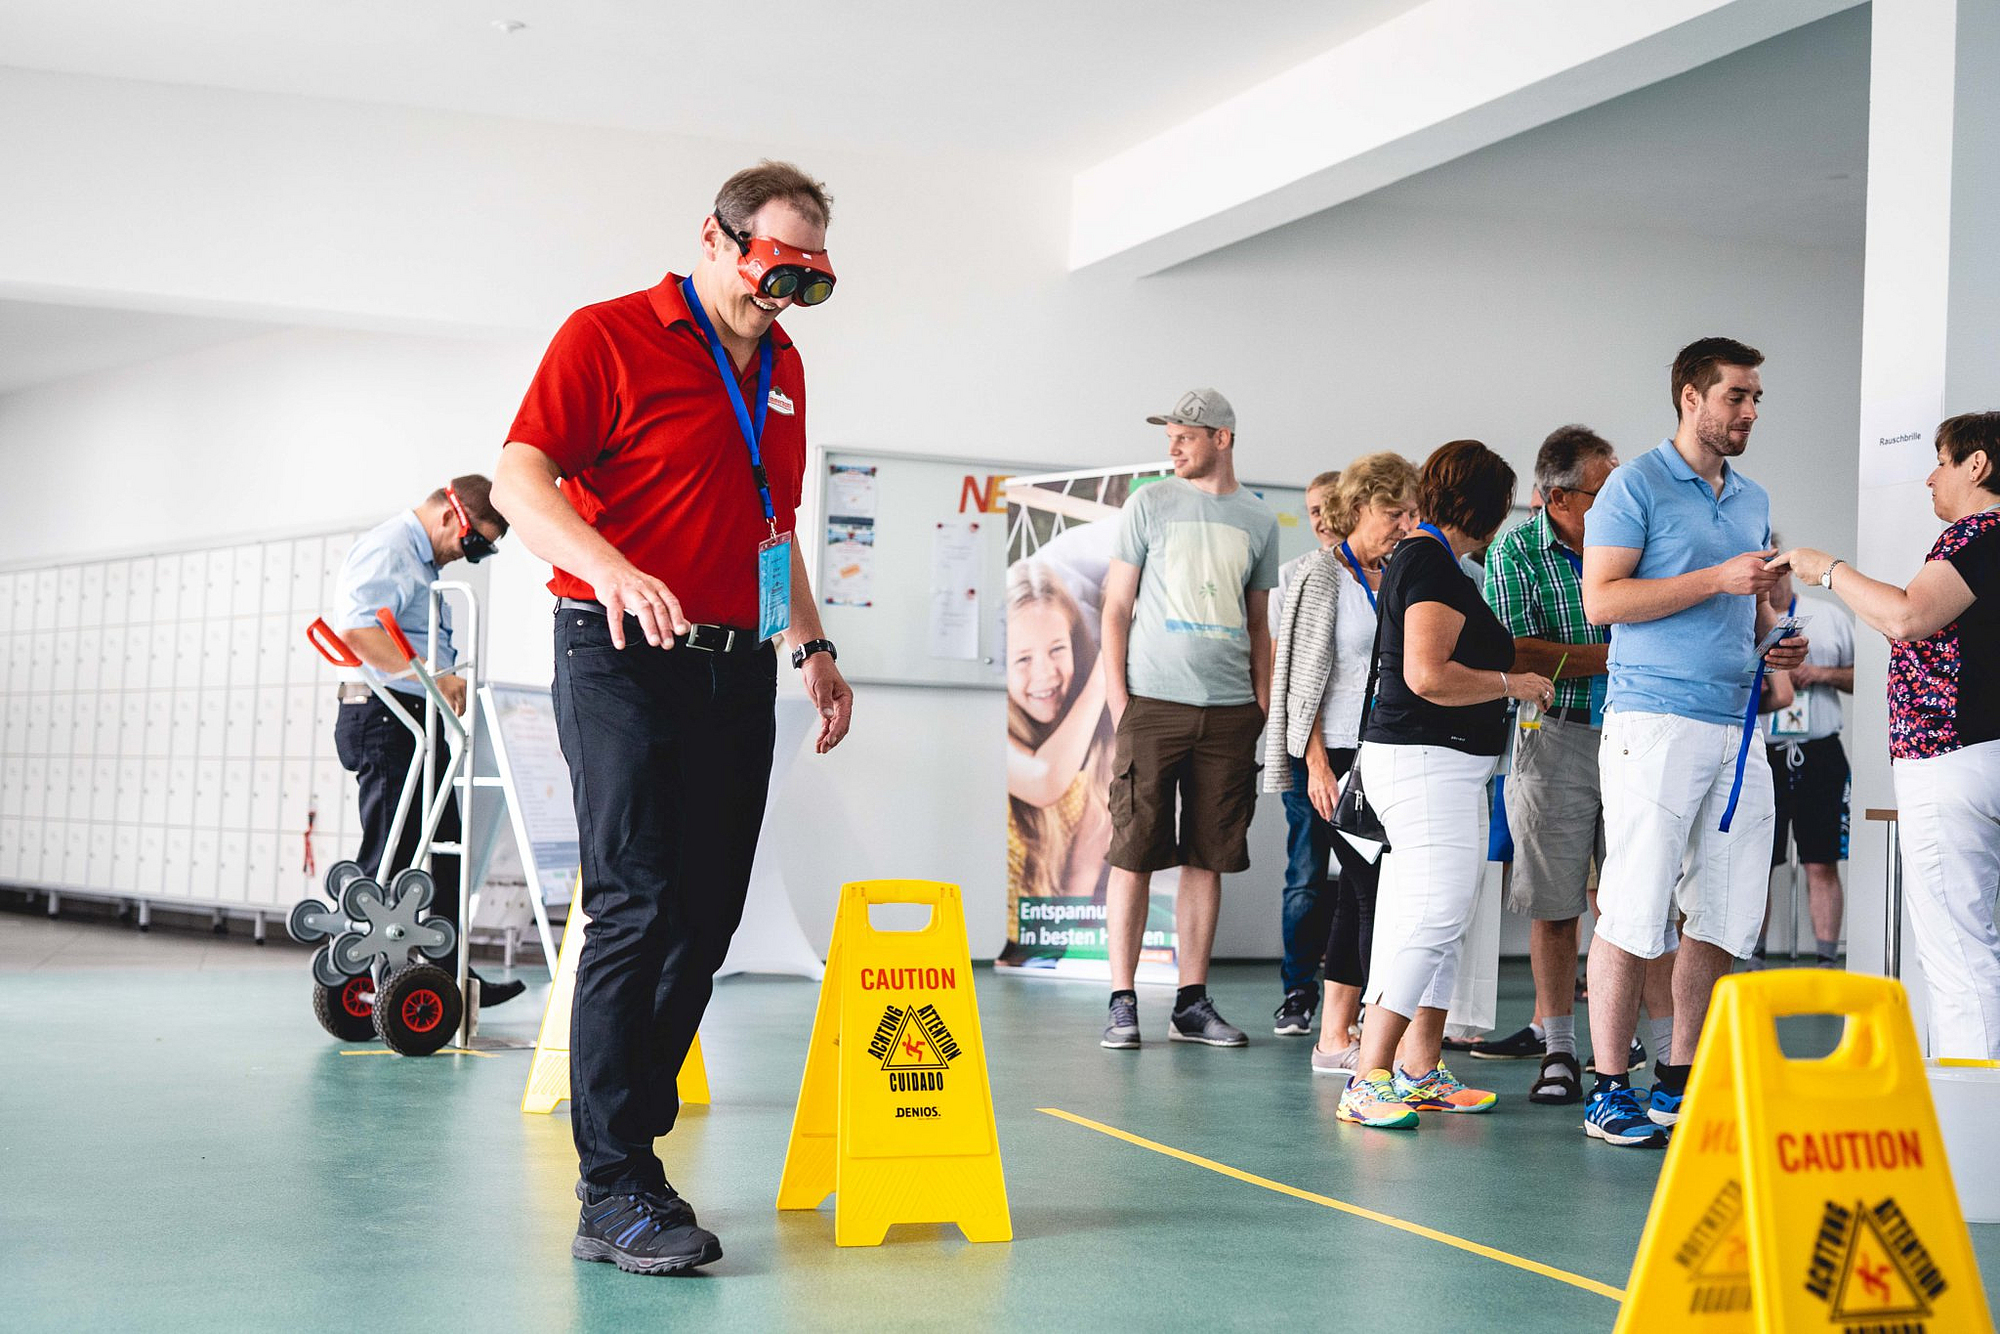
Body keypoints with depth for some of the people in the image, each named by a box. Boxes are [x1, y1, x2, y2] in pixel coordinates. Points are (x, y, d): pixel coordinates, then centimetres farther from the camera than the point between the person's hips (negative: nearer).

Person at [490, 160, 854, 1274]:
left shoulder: (783, 369, 19)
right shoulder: (612, 336, -3)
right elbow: (520, 480, -13)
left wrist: (814, 647, 21)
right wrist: (611, 568, -29)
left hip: (738, 670, 7)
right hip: (625, 660, -7)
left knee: (705, 922, 4)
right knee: (639, 910, -13)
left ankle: (629, 1141, 14)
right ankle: (615, 1193, -9)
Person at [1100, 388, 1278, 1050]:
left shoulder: (1258, 521, 13)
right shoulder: (1149, 505, 5)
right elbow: (1116, 607, 5)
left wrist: (1262, 705, 9)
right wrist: (1117, 695, -4)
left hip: (1229, 710, 3)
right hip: (1154, 703, -3)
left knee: (1208, 858, 5)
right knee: (1135, 853, -4)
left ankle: (1192, 1003, 12)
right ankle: (1122, 1003, 1)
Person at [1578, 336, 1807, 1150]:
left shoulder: (1752, 500, 19)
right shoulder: (1636, 486, -3)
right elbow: (1602, 599, -12)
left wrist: (1774, 643, 8)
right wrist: (1718, 579, -15)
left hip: (1735, 725, 7)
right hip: (1654, 721, -7)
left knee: (1723, 915, 6)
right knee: (1634, 913, -6)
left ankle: (1679, 1082, 16)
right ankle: (1608, 1093, 0)